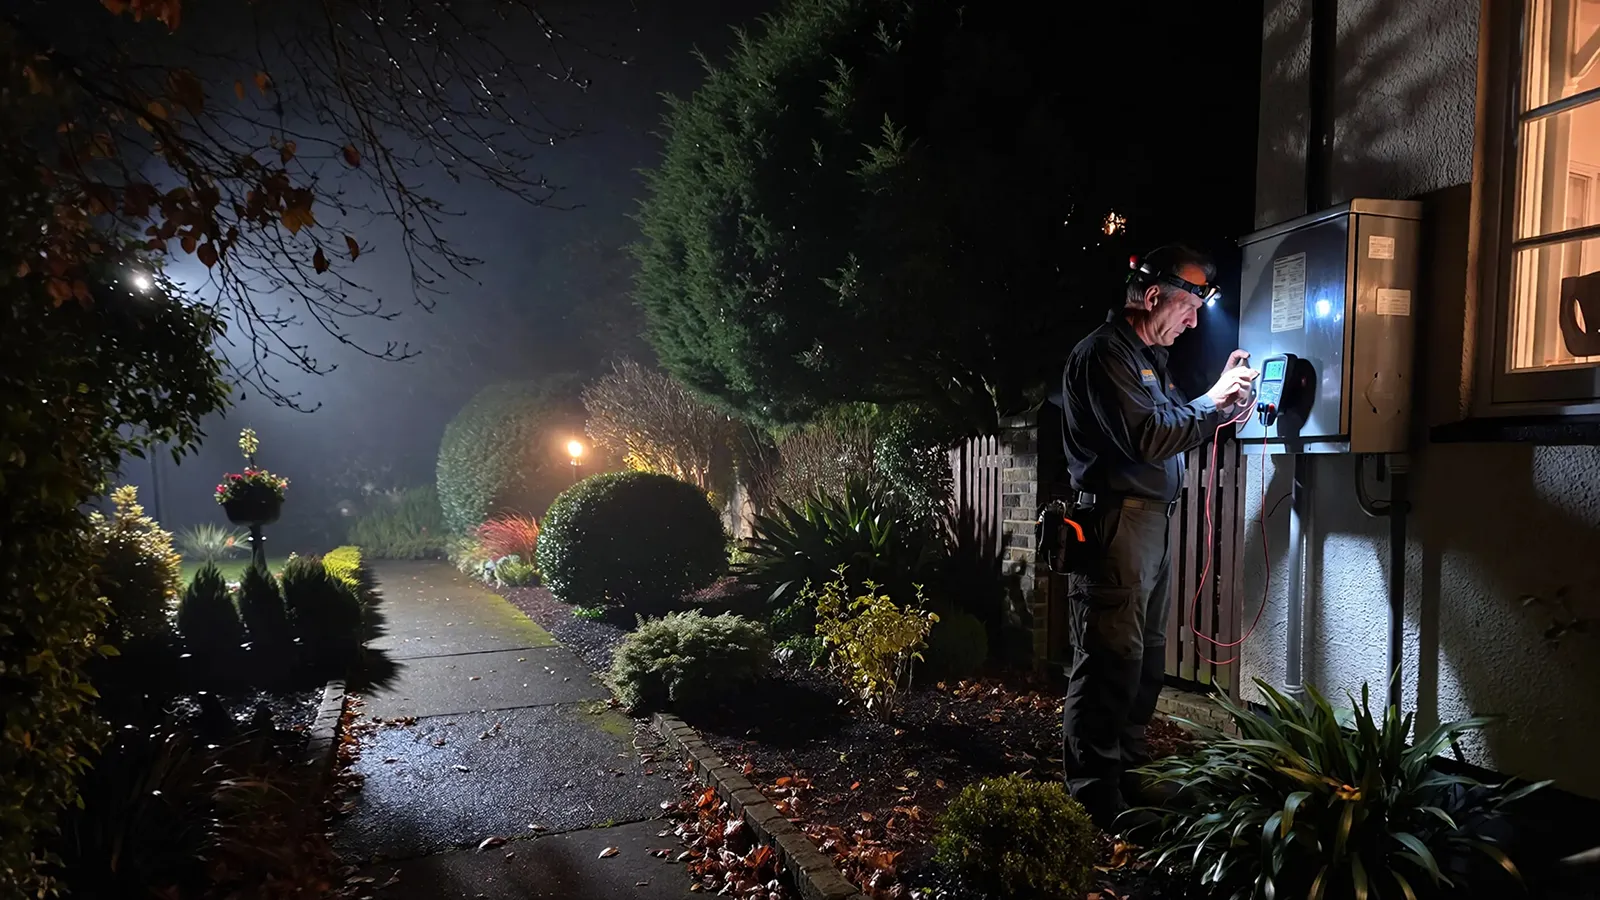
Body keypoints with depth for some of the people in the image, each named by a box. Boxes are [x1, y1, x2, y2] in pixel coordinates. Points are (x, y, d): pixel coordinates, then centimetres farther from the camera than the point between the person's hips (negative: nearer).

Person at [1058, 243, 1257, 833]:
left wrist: (1221, 397, 11)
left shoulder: (1147, 355, 22)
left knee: (1145, 660, 16)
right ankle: (1095, 801, -1)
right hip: (1115, 523, -11)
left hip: (1149, 522, 11)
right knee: (1109, 662, -8)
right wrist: (1213, 400, -9)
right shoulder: (1105, 352, -11)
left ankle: (1128, 779, 28)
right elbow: (1147, 436, -20)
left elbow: (1172, 426, 24)